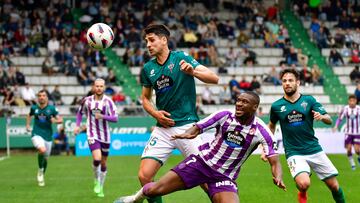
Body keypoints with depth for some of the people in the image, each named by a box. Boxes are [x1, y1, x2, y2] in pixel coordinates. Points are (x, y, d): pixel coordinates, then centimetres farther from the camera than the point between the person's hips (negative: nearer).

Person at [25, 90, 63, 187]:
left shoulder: (51, 108, -3)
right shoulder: (34, 108, 2)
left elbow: (60, 120, -1)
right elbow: (29, 115, 23)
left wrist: (55, 120, -21)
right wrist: (28, 125, 12)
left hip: (48, 136, 1)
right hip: (37, 134, -1)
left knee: (45, 158, 10)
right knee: (42, 150, -30)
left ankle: (42, 176, 36)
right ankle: (40, 170, -5)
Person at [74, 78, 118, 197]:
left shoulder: (108, 101, -6)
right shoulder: (87, 100, 0)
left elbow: (115, 118, -13)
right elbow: (80, 112, 18)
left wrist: (103, 116, -27)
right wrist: (77, 125, 5)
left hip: (105, 136, 1)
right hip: (92, 135, -1)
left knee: (103, 163, 9)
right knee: (97, 159, -22)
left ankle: (100, 188, 27)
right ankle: (97, 181, 4)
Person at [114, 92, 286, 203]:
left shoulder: (262, 131, -11)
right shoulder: (225, 116, -8)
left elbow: (274, 161, -13)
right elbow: (197, 128, -7)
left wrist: (278, 176, -35)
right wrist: (188, 134, -31)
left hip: (225, 176, 0)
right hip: (202, 161, 0)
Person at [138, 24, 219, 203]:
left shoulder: (181, 58, -3)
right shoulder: (148, 68, 10)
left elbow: (214, 78, -10)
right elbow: (145, 98, 23)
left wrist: (192, 71, -28)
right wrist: (155, 113, 2)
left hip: (187, 125, -4)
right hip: (163, 127, 4)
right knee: (144, 176, -8)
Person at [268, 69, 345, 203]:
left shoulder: (309, 100, -1)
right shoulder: (276, 106, 0)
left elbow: (329, 120, -4)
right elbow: (271, 126, 17)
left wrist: (321, 116, -26)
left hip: (314, 150, 2)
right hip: (294, 153, -2)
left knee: (334, 186, 3)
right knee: (303, 184, -27)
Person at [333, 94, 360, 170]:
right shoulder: (345, 109, -5)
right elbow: (340, 118, 2)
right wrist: (336, 126, -12)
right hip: (348, 132, 1)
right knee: (349, 149, -6)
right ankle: (352, 164, 15)